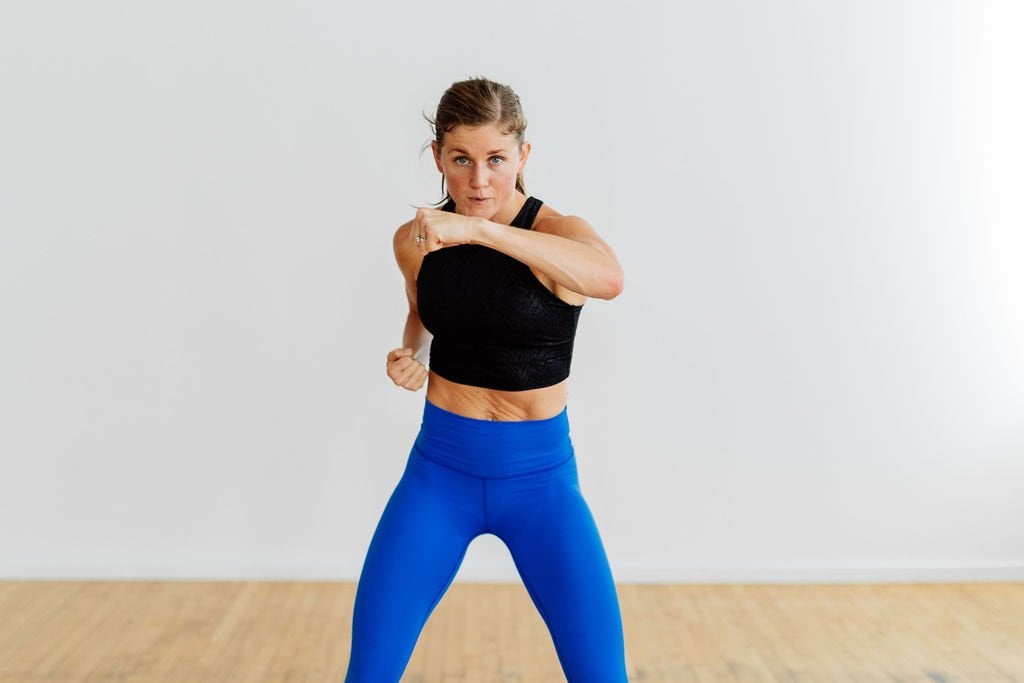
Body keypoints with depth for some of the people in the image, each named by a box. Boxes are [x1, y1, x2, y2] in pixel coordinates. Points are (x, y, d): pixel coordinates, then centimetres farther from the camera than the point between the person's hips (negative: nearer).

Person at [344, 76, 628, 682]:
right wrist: (410, 355, -1)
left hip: (540, 479, -2)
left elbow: (608, 279, -38)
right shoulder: (414, 240, -2)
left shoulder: (557, 233, -13)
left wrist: (478, 229, -42)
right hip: (438, 472, 3)